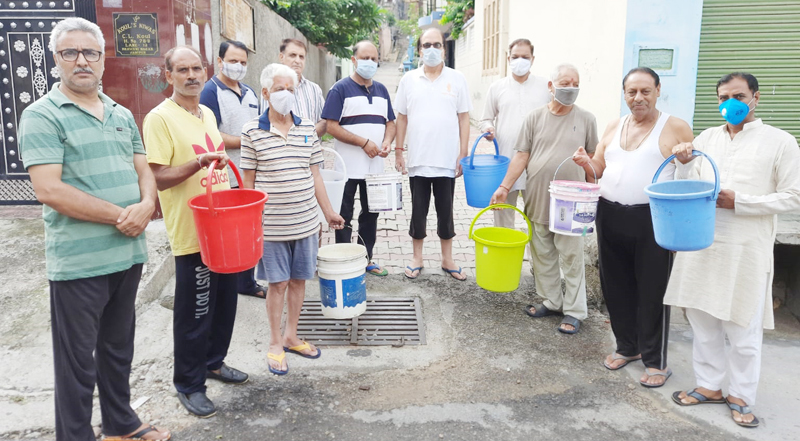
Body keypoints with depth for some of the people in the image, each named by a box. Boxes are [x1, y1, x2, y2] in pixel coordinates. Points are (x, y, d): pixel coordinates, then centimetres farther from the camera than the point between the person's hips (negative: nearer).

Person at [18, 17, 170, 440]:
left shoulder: (122, 115, 12)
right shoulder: (42, 115, -8)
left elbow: (143, 170, 13)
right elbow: (49, 190, -17)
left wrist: (146, 205, -10)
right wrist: (120, 215, -15)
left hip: (128, 254, 7)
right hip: (78, 262, -6)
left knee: (118, 347, 21)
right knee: (77, 361, 7)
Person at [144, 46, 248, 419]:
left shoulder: (208, 114, 12)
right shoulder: (160, 118, -12)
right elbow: (158, 178, -16)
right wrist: (198, 163, -28)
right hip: (192, 233, -7)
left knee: (224, 301, 17)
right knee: (194, 313, 2)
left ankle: (214, 361, 37)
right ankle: (189, 384, 19)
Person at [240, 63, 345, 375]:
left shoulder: (307, 129, 4)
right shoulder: (252, 131, -5)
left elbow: (314, 175, 10)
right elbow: (248, 181, -1)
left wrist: (328, 211, 13)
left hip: (305, 221, 3)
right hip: (271, 224, -3)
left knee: (299, 279, 13)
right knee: (277, 283, 6)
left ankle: (291, 336, 31)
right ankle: (275, 344, 23)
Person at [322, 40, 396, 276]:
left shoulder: (381, 90, 12)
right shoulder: (340, 89, -7)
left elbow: (390, 122, 17)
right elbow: (332, 127, -14)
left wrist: (387, 142, -5)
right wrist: (364, 143, -18)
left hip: (375, 166, 6)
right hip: (349, 167, -6)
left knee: (371, 213, 14)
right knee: (344, 217, 3)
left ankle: (366, 259, 27)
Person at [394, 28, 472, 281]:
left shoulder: (457, 79, 2)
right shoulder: (409, 80, 5)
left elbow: (463, 118, 3)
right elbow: (402, 117, 9)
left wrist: (463, 155, -2)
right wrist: (398, 151, 4)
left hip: (447, 161, -1)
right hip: (417, 160, 1)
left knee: (446, 212, 9)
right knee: (418, 211, 10)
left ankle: (447, 259, 23)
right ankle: (417, 258, 24)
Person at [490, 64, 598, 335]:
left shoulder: (586, 120, 3)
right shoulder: (535, 118, 5)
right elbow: (522, 156, 3)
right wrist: (505, 187, -5)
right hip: (537, 201, 2)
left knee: (572, 259, 2)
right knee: (542, 257, 12)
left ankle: (574, 312, 13)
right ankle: (551, 302, 27)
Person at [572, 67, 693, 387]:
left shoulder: (676, 128, -1)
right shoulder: (614, 127, 13)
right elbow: (599, 170, 17)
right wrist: (586, 163, -5)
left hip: (653, 219, -5)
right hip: (611, 216, 5)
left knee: (652, 291, 2)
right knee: (616, 285, 14)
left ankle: (656, 360, 17)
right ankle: (627, 346, 32)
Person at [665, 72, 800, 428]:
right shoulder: (706, 138, 11)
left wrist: (739, 202, -14)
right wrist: (684, 164, -5)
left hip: (745, 250, -4)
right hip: (700, 245, 4)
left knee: (743, 331, 4)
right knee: (702, 322, 12)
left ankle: (741, 397, 22)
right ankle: (710, 386, 28)